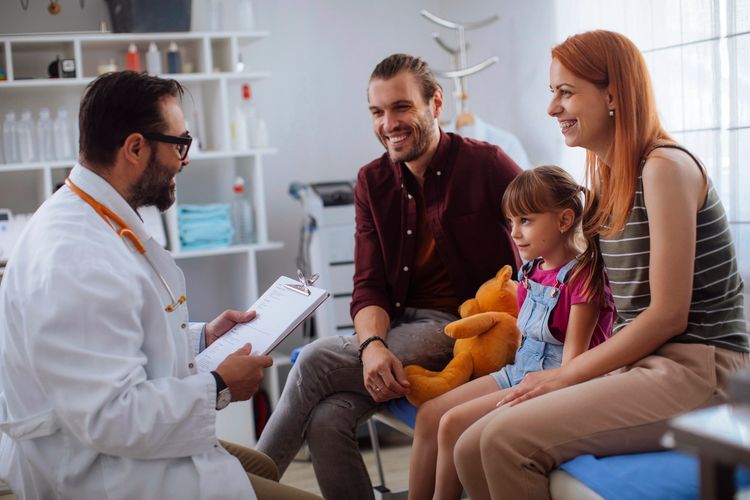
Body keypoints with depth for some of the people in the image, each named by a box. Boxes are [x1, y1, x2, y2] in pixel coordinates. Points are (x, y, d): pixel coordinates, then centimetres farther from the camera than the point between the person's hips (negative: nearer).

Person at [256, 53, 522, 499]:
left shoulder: (485, 164, -5)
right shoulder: (373, 183, 9)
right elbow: (369, 287, 3)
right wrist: (372, 344, -19)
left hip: (459, 328, -4)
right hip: (396, 325, 5)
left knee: (317, 360, -22)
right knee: (327, 421, -23)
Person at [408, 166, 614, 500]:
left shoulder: (582, 278, -15)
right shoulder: (530, 272, 9)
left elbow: (573, 354, -17)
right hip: (518, 370, 9)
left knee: (453, 423, -19)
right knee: (429, 414, 1)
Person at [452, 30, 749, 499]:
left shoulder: (664, 167, -12)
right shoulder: (610, 178, 15)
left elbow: (669, 316, -16)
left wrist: (567, 374, -10)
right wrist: (568, 373, 1)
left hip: (698, 372, -8)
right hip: (639, 364, 8)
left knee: (508, 440, -22)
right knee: (473, 450, -8)